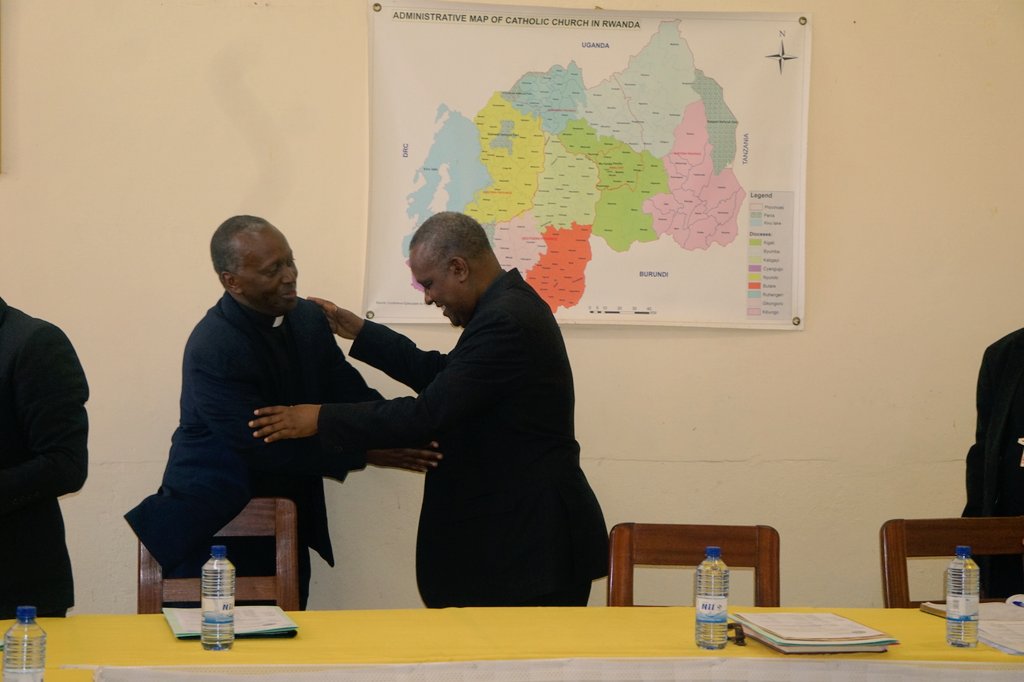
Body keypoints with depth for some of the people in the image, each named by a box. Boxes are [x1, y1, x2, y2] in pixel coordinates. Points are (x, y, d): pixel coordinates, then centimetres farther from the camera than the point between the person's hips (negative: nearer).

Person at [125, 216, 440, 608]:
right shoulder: (213, 350, -23)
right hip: (212, 527, -7)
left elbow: (348, 394, 4)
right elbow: (266, 448, -26)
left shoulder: (308, 319, 1)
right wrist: (365, 453, -27)